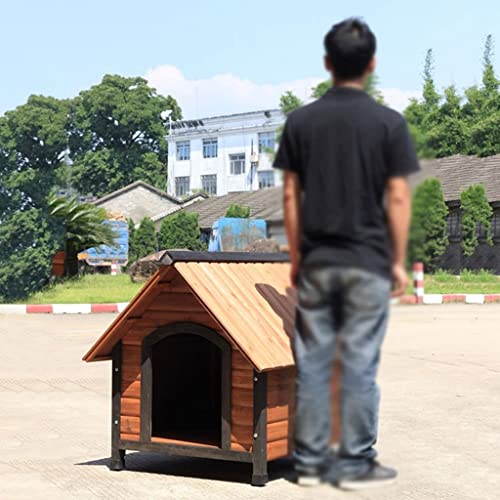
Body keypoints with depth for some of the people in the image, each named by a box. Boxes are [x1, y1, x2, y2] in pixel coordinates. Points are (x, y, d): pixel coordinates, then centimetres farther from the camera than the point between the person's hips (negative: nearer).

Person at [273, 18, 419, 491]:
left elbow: (291, 196, 2)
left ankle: (310, 460, 16)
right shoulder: (389, 122, -7)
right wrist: (398, 261, 2)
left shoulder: (300, 120, 0)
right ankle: (355, 464, 10)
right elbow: (398, 199, -7)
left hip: (316, 262, 3)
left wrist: (295, 256, 11)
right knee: (359, 365, 4)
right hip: (369, 263, -2)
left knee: (312, 363, 9)